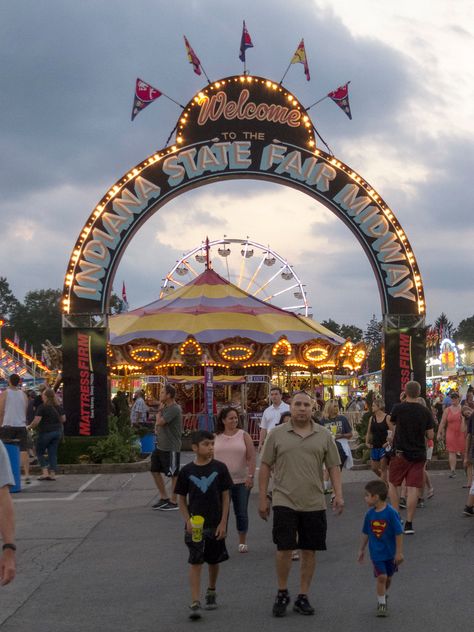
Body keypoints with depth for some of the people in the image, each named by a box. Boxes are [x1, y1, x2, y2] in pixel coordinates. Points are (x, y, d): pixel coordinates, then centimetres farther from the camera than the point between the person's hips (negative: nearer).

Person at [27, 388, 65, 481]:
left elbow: (36, 421, -18)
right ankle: (53, 474, 4)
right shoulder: (58, 407, 6)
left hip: (46, 432, -6)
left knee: (39, 452, 9)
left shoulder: (42, 407, -14)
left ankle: (45, 472, -1)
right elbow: (63, 419, 12)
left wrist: (30, 427, -1)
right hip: (58, 431, 6)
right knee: (53, 453, 8)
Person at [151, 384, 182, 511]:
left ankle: (173, 502, 9)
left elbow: (159, 422, -23)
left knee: (173, 474, 1)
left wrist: (159, 412, -6)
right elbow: (158, 424, 20)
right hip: (160, 446, 10)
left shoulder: (174, 409, -17)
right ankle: (164, 498, 25)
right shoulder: (165, 407, 13)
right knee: (155, 471, 14)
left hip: (171, 448, -10)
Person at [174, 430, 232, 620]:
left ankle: (211, 592, 37)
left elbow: (225, 497, -1)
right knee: (195, 563, -6)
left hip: (216, 524, 1)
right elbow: (181, 499, 4)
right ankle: (195, 603, -9)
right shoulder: (187, 471, -3)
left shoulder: (219, 468, -4)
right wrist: (188, 520, -9)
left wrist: (223, 523, -6)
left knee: (213, 560, 15)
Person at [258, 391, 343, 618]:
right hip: (285, 502, -2)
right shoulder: (277, 434, 2)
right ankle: (282, 593, 15)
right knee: (284, 548, -4)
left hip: (314, 503, 2)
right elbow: (265, 467, 4)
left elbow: (334, 467, 8)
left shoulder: (324, 435, 7)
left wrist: (338, 494, -3)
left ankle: (303, 597, 17)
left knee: (309, 550, 6)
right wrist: (262, 498, 2)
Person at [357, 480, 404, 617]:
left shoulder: (391, 513, -18)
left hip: (390, 552, -1)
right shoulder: (370, 514, -4)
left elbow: (398, 533, -14)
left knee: (388, 577, 14)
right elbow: (366, 533, 9)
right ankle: (381, 603, 1)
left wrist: (399, 552, -13)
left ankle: (383, 595, 39)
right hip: (377, 553, 1)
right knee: (381, 577, -9)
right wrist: (361, 550, 15)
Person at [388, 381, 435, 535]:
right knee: (413, 488, 2)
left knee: (393, 484, 15)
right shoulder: (425, 411, -3)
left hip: (401, 453, -2)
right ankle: (409, 524, 2)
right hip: (419, 454, 2)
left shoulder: (398, 408, -10)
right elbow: (431, 435, -1)